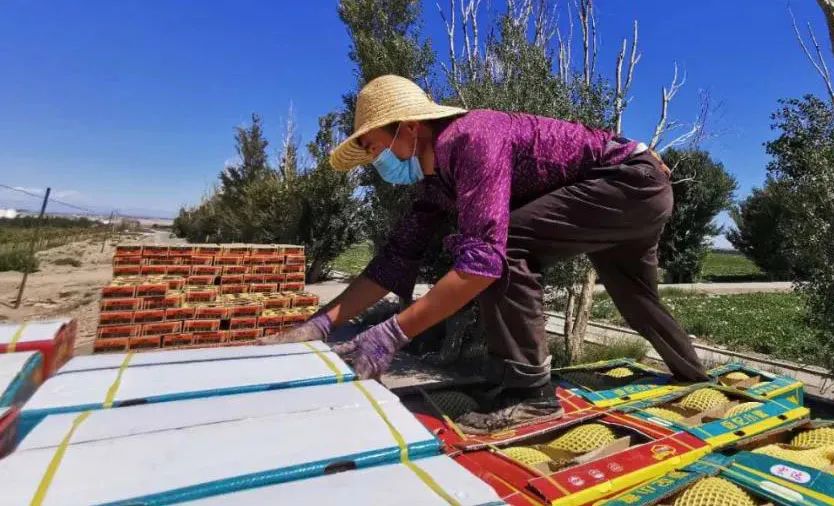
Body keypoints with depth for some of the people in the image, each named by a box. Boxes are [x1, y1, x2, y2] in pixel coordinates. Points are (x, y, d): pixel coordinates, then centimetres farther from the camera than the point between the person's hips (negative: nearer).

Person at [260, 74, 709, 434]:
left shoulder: (472, 138, -30)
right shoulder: (438, 180, -2)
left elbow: (485, 256, -40)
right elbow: (396, 260, -5)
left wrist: (392, 334, -39)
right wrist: (322, 322, -12)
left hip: (636, 180, -9)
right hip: (632, 193, 9)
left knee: (509, 242, -28)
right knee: (638, 304, 25)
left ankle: (526, 388, -16)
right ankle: (694, 377, 52)